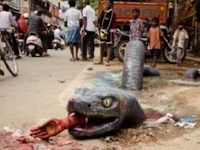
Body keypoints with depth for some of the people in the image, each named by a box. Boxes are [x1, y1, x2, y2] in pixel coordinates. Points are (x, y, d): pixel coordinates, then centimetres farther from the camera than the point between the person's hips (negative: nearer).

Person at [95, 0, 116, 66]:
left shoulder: (111, 12, -7)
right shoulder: (103, 12, 15)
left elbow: (110, 23, -14)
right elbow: (100, 20, 15)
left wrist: (106, 31, -18)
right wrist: (101, 29, 0)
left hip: (109, 31, -8)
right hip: (102, 31, 8)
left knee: (109, 45, -3)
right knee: (102, 45, 11)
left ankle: (107, 61, -4)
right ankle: (101, 60, 20)